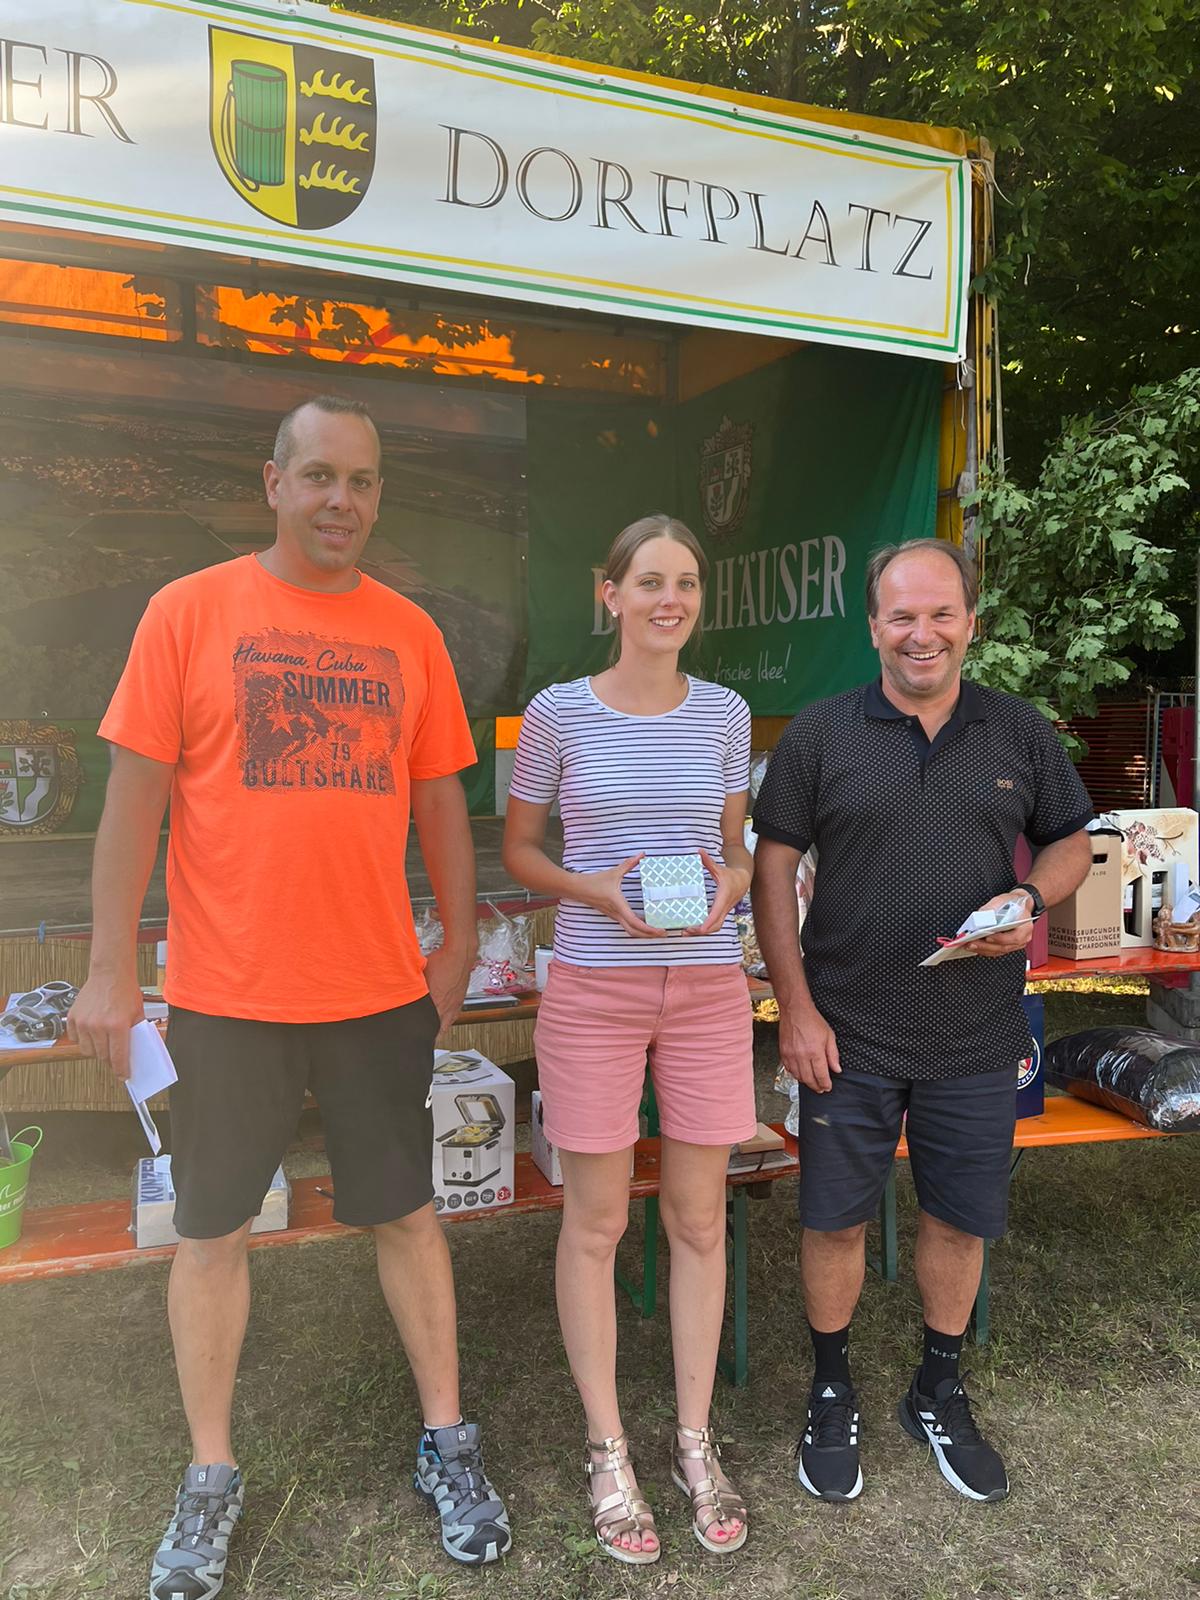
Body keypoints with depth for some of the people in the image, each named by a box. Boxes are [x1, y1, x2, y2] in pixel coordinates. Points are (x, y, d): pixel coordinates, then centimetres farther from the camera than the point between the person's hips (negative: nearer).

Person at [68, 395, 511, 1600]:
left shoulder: (408, 632, 5)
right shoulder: (189, 611, -3)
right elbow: (136, 793, -4)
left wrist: (460, 945, 10)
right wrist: (110, 969, -6)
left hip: (380, 989, 2)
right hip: (226, 991, -1)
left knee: (406, 1211, 13)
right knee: (212, 1228, 11)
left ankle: (445, 1441, 32)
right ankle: (211, 1477, 31)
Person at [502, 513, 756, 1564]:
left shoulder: (725, 713, 2)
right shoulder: (559, 713, -5)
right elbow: (518, 849, 4)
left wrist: (726, 885, -10)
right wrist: (597, 892, -15)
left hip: (708, 989, 3)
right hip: (594, 991, -2)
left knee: (700, 1218, 11)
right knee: (596, 1222, 8)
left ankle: (695, 1441, 30)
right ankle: (608, 1453, 26)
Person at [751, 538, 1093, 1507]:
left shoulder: (1020, 733, 2)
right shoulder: (820, 735, -4)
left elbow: (1071, 842, 11)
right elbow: (773, 866, -4)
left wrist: (1032, 899, -12)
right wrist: (795, 1007, -9)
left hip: (976, 1037, 2)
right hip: (848, 1033, -2)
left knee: (961, 1218, 14)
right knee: (836, 1219, 9)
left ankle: (940, 1393, 39)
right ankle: (832, 1394, 34)